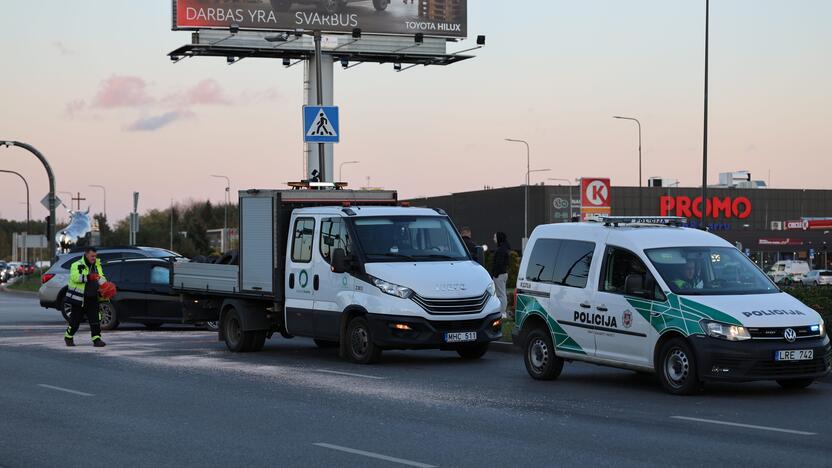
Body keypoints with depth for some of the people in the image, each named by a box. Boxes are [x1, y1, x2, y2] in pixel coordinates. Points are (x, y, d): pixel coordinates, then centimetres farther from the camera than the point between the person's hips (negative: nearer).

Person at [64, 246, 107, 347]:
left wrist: (103, 281, -5)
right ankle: (68, 337, 27)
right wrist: (88, 277, -36)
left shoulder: (97, 265, 12)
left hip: (92, 298, 5)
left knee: (95, 320, -4)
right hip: (79, 298, -5)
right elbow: (75, 277, -26)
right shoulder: (77, 265, -9)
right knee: (75, 320, 6)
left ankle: (97, 339, -2)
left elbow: (101, 277, 19)